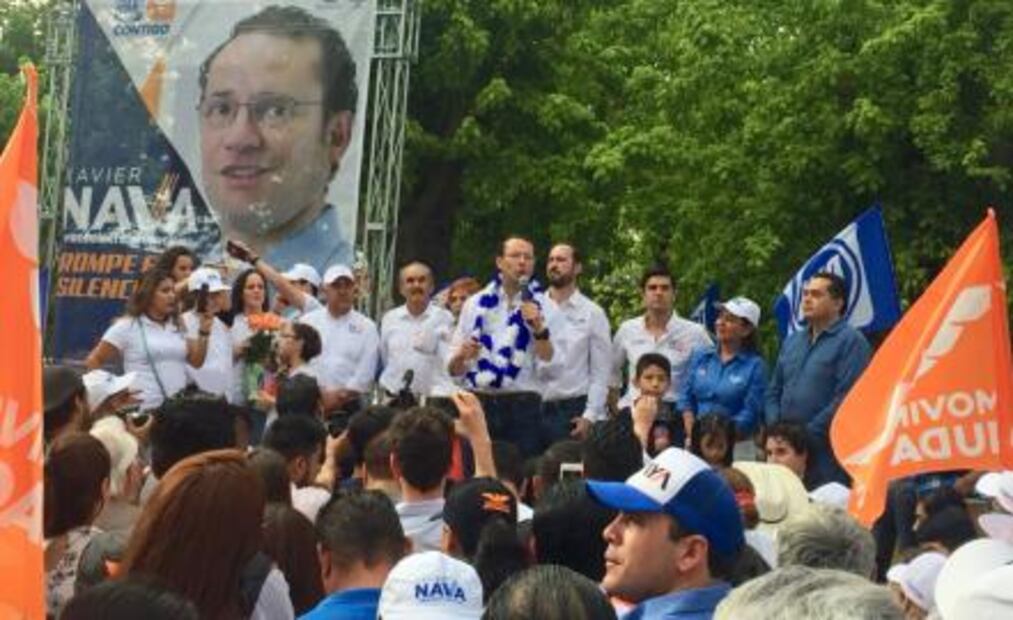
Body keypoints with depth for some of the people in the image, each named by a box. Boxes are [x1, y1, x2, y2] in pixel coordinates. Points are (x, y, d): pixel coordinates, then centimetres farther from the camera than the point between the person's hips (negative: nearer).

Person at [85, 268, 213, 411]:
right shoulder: (127, 326, -3)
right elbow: (93, 361, 1)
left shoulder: (177, 326, 12)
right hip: (145, 409, -5)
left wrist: (203, 332, 2)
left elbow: (196, 362, 14)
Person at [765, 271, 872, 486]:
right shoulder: (792, 341, 19)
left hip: (827, 454, -7)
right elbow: (774, 392, 21)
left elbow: (846, 398, -15)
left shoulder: (850, 341, -6)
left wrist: (807, 434, -16)